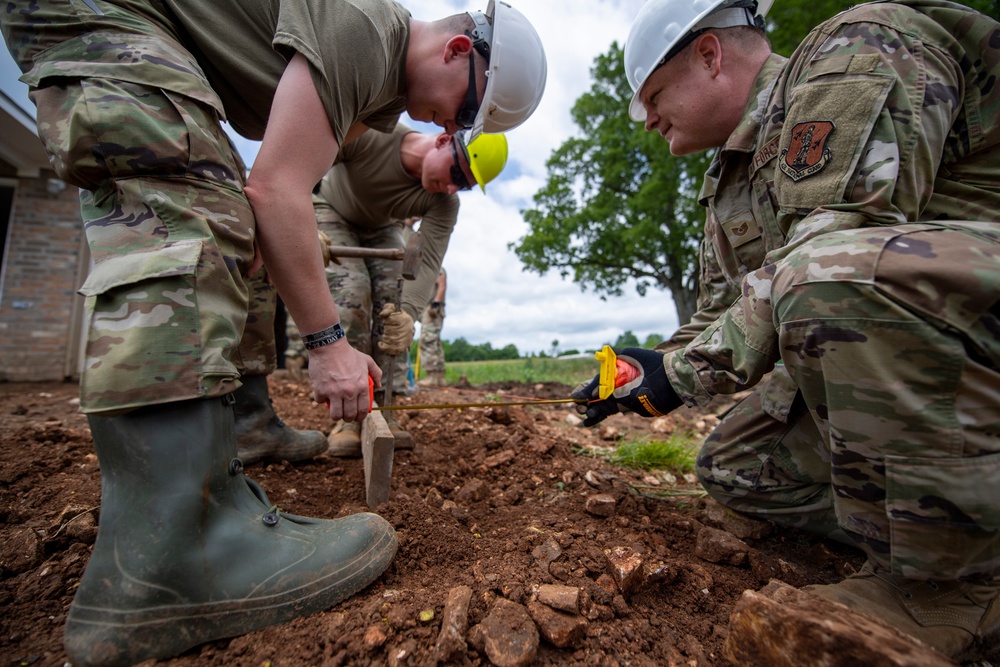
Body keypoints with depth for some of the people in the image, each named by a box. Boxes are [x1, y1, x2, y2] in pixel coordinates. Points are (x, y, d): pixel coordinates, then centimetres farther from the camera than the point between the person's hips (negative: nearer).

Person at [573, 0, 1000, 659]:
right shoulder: (730, 182, 14)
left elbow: (829, 253, -27)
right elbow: (721, 318, 14)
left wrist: (681, 371, -21)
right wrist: (650, 372, 4)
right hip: (873, 341, 8)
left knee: (826, 280, -37)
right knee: (732, 465, 3)